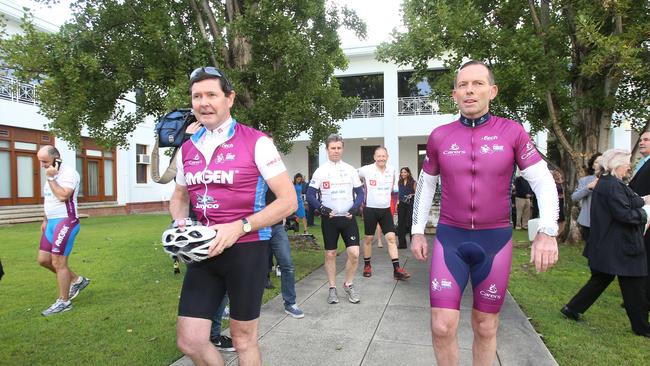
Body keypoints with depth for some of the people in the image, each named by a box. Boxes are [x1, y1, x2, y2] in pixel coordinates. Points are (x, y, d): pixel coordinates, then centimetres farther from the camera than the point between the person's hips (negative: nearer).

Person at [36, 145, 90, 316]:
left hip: (66, 221, -9)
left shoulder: (69, 173, -14)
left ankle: (64, 302, 5)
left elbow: (63, 196, -27)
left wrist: (51, 178, -18)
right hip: (52, 222, 10)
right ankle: (77, 280, 25)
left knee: (58, 262, -6)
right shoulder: (51, 175, 16)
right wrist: (45, 220, 20)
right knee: (43, 259, 10)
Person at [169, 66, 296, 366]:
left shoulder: (256, 143, -10)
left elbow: (288, 200, -12)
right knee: (189, 341, 6)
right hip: (206, 251, 5)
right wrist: (181, 224, -1)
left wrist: (239, 227, -20)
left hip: (246, 249, -5)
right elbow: (179, 199, 22)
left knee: (243, 339, 11)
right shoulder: (187, 149, 7)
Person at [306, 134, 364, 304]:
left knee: (354, 253, -6)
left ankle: (348, 284, 17)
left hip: (348, 218, 1)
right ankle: (332, 288, 21)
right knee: (330, 254, 6)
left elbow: (360, 193, 9)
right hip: (329, 219, -1)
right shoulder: (320, 171, -1)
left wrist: (355, 208, -8)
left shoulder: (350, 169, 5)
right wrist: (321, 209, -15)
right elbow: (310, 195, -1)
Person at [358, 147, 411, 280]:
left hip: (386, 209, 3)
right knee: (368, 238, 7)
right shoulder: (366, 170, -11)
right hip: (370, 209, -3)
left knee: (391, 238, -3)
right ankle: (367, 265, 24)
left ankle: (397, 269, -2)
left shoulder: (392, 170, 2)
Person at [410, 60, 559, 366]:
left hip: (495, 240, 0)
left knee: (485, 328, 12)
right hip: (450, 238, 1)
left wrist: (547, 232, -17)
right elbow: (425, 185, 11)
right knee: (442, 327, -5)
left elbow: (543, 182, -3)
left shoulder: (512, 132, -4)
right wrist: (417, 232, 9)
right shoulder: (439, 136, 0)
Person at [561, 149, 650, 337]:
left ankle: (573, 308, 18)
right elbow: (624, 214, -24)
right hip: (620, 247, -10)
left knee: (600, 279, 17)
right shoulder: (613, 185, -20)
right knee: (633, 286, 5)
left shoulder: (604, 183, 12)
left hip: (605, 246, 10)